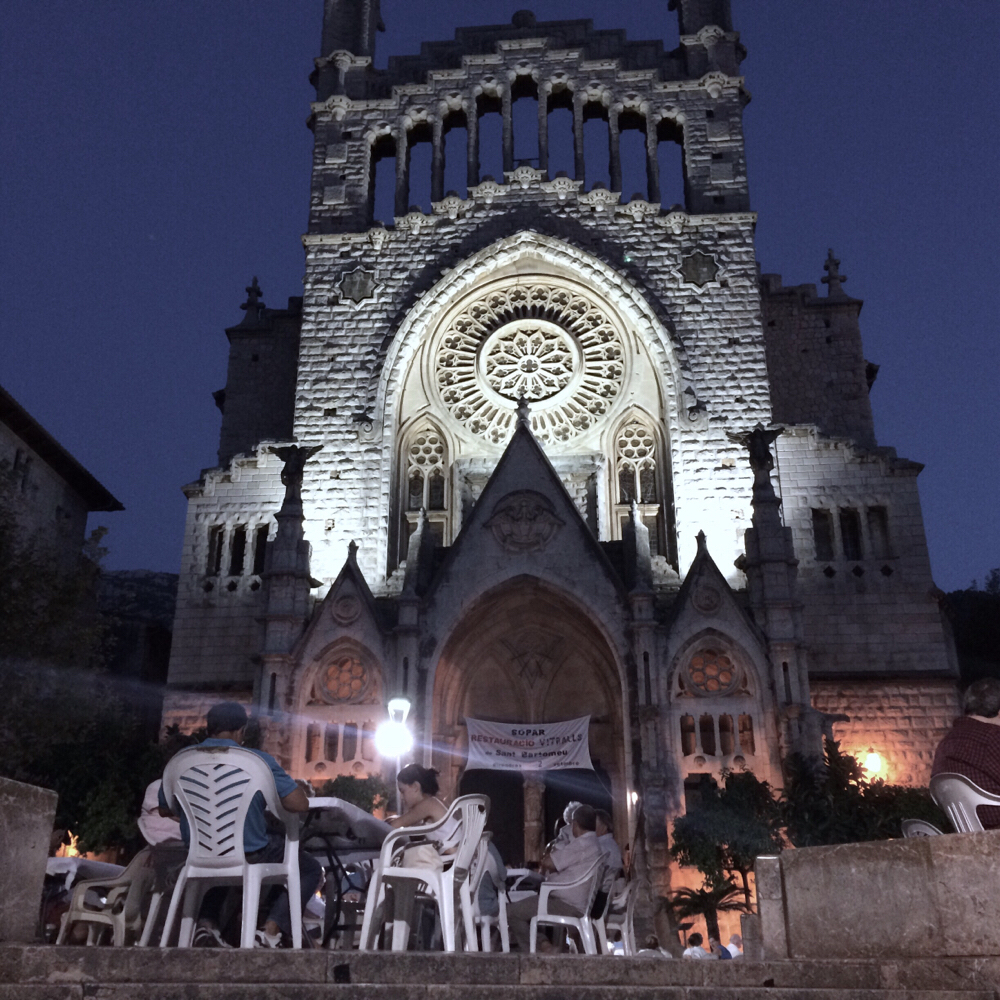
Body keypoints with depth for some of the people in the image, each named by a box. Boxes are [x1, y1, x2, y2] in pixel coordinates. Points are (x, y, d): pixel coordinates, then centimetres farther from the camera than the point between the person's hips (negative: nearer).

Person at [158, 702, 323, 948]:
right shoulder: (257, 760, -15)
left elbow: (164, 810, 12)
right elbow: (300, 805, -16)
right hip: (250, 856, -5)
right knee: (311, 870, 17)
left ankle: (206, 920, 21)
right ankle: (271, 931, -2)